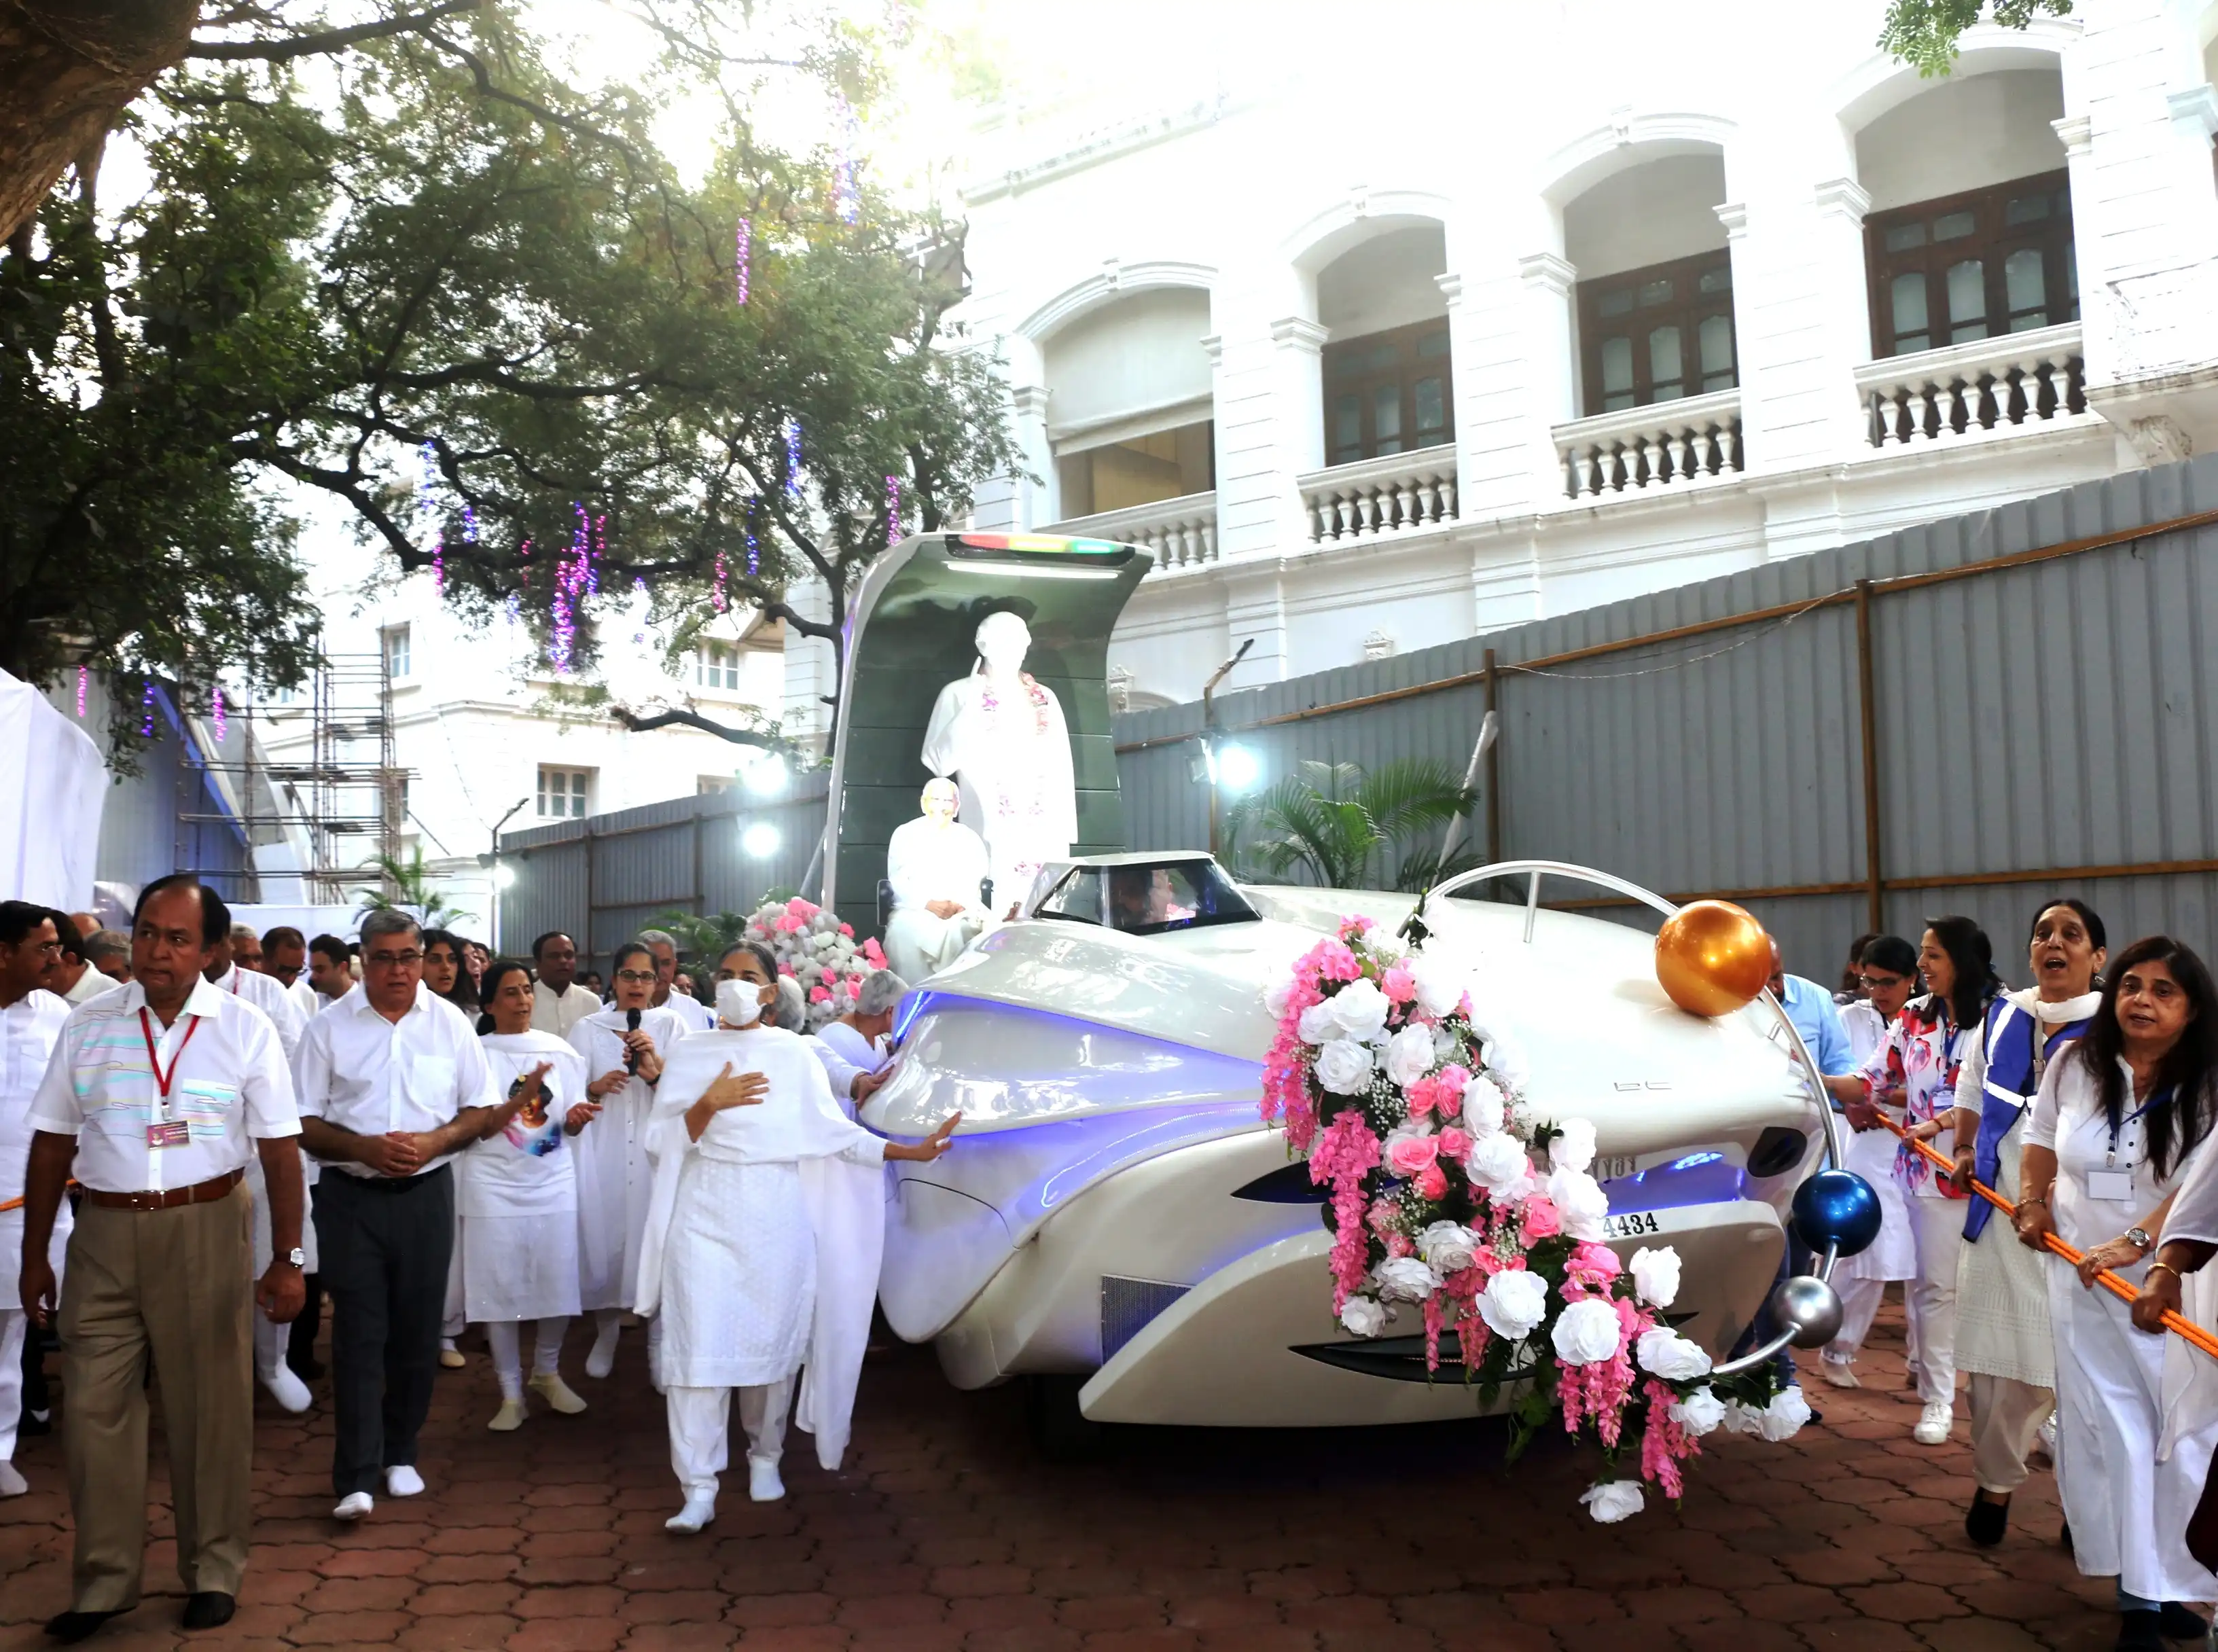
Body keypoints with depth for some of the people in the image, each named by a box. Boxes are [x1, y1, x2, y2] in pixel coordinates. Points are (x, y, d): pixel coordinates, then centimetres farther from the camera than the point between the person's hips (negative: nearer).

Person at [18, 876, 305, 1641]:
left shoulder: (245, 1029, -3)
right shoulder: (86, 1026, 4)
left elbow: (280, 1151, -3)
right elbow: (51, 1146, 9)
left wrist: (288, 1260, -5)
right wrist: (34, 1257, 9)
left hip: (206, 1232, -2)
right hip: (104, 1234, 2)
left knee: (209, 1409, 8)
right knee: (95, 1410, 5)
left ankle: (213, 1570, 24)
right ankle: (104, 1581, 20)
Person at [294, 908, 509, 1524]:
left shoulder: (450, 1023, 1)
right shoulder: (329, 1027, -2)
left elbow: (482, 1110, 5)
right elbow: (305, 1123, -1)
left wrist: (433, 1142, -13)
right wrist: (364, 1147, -18)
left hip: (426, 1192, 2)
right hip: (352, 1196, -1)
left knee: (417, 1331, 10)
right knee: (358, 1335, -3)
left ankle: (400, 1453, 26)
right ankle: (356, 1479, 0)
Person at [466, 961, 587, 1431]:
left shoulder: (560, 1051, 4)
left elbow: (570, 1125, 9)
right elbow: (477, 1126, -8)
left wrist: (576, 1116, -14)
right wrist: (524, 1095, -22)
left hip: (553, 1182, 2)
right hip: (495, 1185, -2)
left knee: (558, 1283, 3)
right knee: (500, 1288, 1)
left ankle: (547, 1372, 27)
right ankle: (511, 1393, 14)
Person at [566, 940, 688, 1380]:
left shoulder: (671, 1026, 4)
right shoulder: (587, 1028, 7)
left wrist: (655, 1067, -20)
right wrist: (595, 1088, -15)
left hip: (657, 1150, -1)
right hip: (603, 1151, 1)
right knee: (603, 1235, 1)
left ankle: (659, 1338, 10)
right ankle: (606, 1333, 19)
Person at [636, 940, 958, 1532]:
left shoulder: (793, 1054, 7)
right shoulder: (690, 1055, 7)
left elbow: (833, 1131, 5)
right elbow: (666, 1143, 2)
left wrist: (909, 1151, -1)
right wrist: (709, 1104, -15)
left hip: (776, 1216, 0)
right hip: (705, 1214, 0)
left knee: (772, 1340, 5)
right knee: (700, 1345, -6)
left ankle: (765, 1456, 27)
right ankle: (698, 1489, -2)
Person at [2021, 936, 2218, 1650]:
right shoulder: (2074, 1064, 1)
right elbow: (2041, 1133, 17)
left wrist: (2134, 1243, -28)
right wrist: (2034, 1202, 4)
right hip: (2084, 1280, 3)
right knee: (2110, 1435, 1)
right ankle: (2138, 1594, 7)